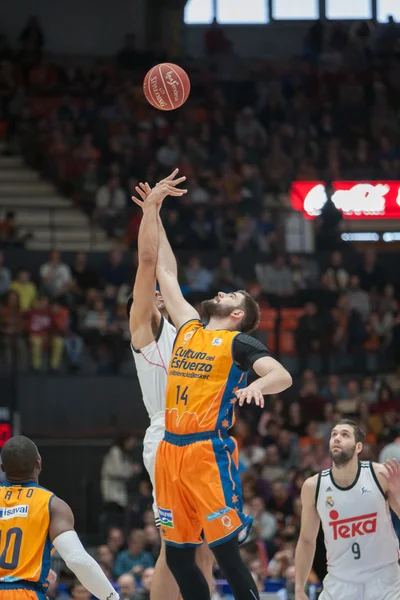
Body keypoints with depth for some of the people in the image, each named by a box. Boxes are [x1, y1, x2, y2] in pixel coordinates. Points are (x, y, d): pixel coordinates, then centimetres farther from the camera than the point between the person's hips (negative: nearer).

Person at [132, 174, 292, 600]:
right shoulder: (188, 330, 18)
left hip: (209, 450, -7)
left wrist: (257, 385, -35)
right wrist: (152, 215, 27)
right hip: (171, 450, 7)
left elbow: (283, 376, -14)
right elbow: (166, 273, 26)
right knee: (177, 556, 7)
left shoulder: (238, 342, 0)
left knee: (226, 551, -10)